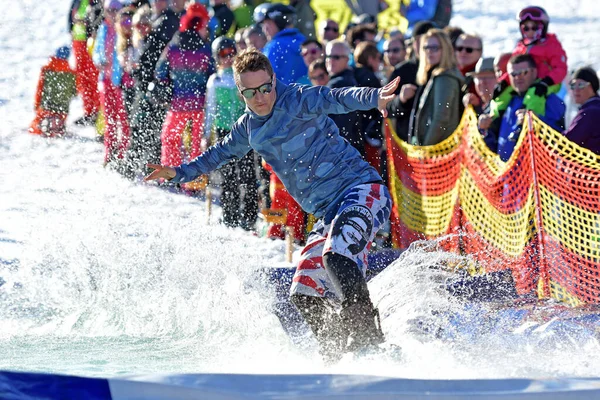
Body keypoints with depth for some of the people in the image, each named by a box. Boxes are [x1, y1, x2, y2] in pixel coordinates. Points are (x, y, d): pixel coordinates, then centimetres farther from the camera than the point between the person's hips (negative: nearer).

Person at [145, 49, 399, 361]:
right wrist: (180, 173, 35)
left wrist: (374, 98, -50)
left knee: (336, 256, -32)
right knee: (304, 295, 0)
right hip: (328, 213, 8)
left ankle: (371, 339, -26)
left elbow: (337, 99, -30)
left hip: (361, 190, -8)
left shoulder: (299, 101, -11)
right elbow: (221, 153, 32)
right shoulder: (248, 128, 11)